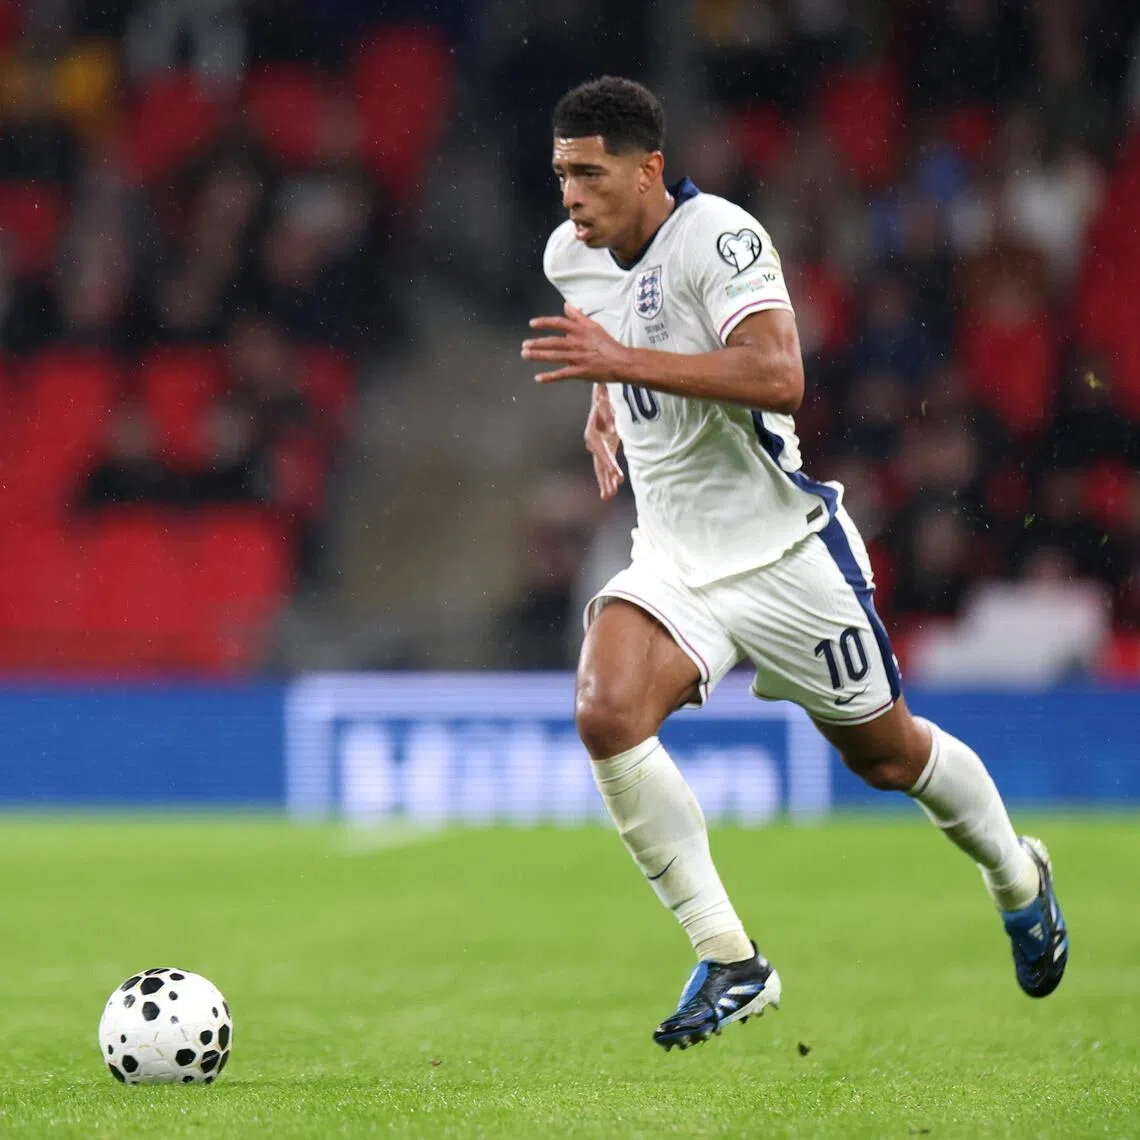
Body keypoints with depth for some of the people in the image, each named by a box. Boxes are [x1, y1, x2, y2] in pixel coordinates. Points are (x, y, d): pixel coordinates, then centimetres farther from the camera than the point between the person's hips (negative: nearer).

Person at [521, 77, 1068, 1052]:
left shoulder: (718, 236, -20)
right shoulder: (572, 256, 3)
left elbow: (778, 376, -35)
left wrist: (626, 362, -39)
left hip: (783, 548, -5)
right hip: (672, 560, 5)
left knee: (884, 753, 10)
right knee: (605, 714, -22)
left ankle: (1018, 879, 42)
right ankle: (729, 962, -15)